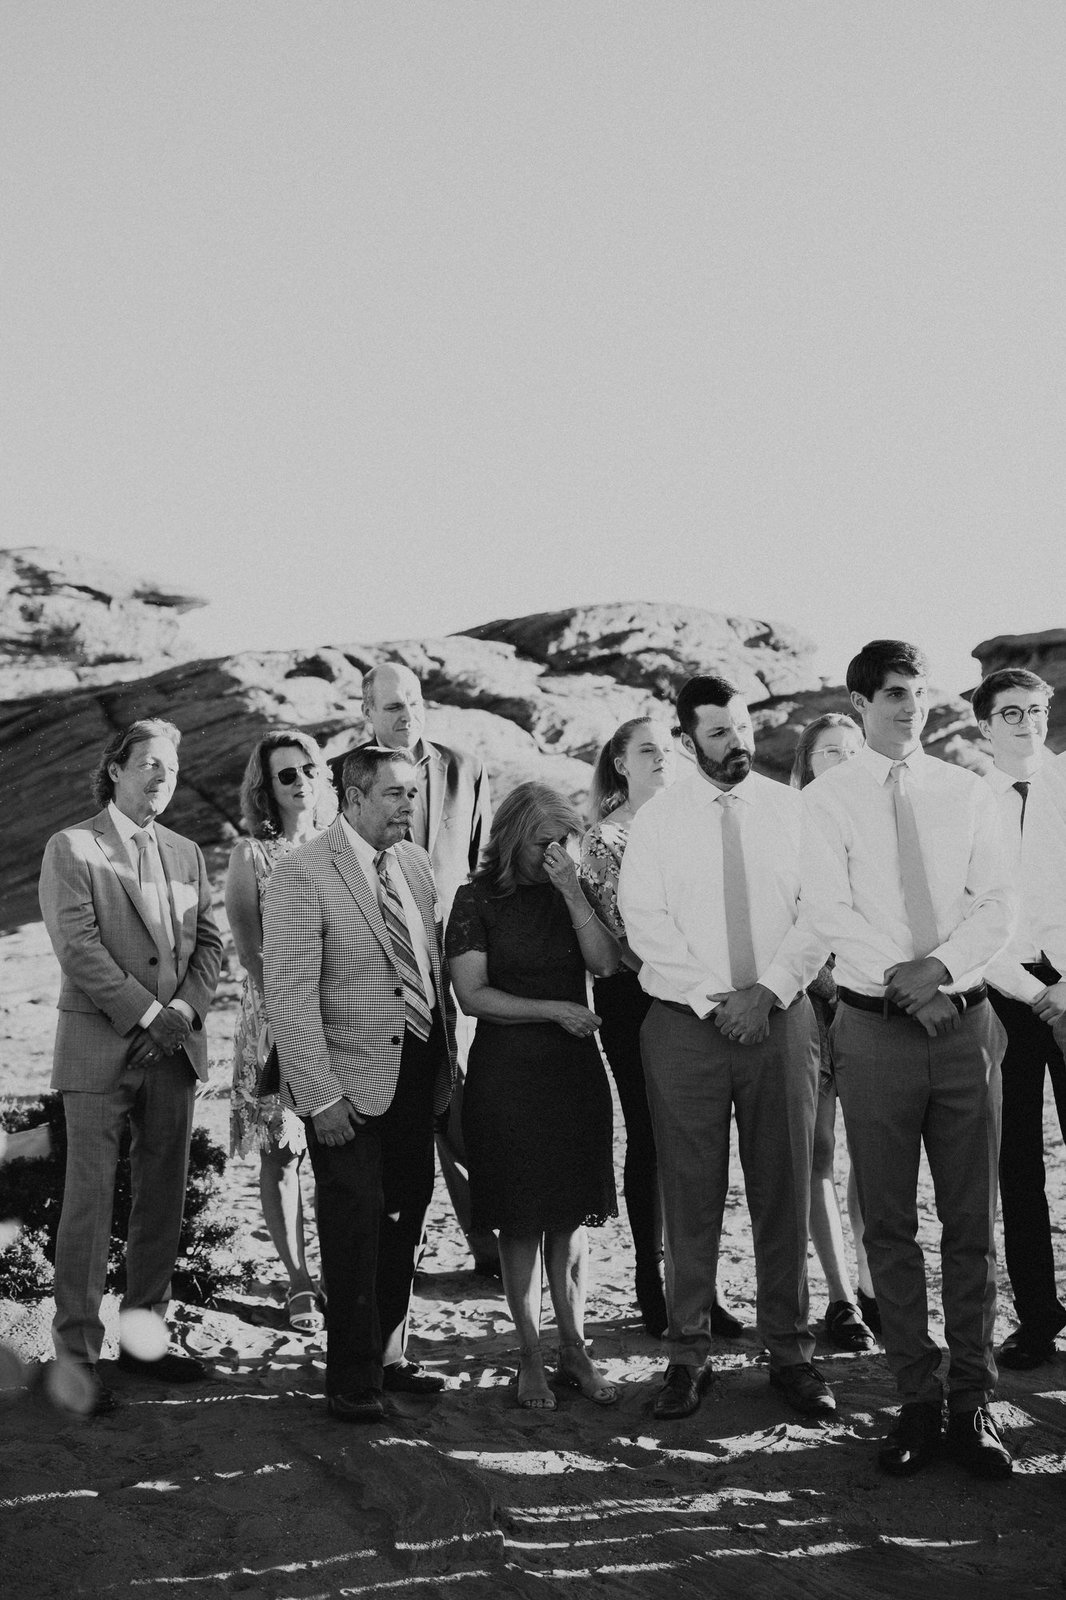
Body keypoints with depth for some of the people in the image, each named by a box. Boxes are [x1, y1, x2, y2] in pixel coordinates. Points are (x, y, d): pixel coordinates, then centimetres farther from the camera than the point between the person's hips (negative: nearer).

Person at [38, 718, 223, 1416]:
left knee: (164, 1200, 9)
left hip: (175, 1046, 6)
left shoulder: (187, 854, 16)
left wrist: (183, 1010, -7)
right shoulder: (71, 848, -2)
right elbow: (78, 946, -11)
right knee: (90, 1201, -3)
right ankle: (79, 1352, 4)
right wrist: (146, 1013, -15)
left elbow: (210, 941, 11)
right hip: (101, 1050, -6)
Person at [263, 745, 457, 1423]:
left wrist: (450, 1056, 10)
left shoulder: (415, 863, 9)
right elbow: (290, 996, -14)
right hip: (349, 1080, -6)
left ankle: (389, 1354, 29)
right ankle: (354, 1377, 11)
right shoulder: (303, 874, -12)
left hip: (419, 1070, 7)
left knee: (406, 1215, 13)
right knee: (356, 1221, -2)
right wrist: (320, 1097, -17)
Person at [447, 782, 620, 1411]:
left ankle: (575, 1351, 17)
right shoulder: (480, 897, -3)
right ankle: (532, 1358, 12)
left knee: (571, 1219, 7)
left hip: (576, 1067, 3)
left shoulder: (575, 891, 7)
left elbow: (606, 962, -8)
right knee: (521, 1221, 2)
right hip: (507, 1071, -3)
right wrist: (552, 1010, -13)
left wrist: (571, 891, -15)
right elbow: (472, 994, -9)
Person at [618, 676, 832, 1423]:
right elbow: (647, 925, -4)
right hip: (686, 1024, -1)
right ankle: (688, 1355, 10)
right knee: (691, 1197, 2)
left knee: (785, 1192, 5)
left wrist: (767, 990, -11)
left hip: (781, 1018, 1)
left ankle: (791, 1352, 14)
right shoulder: (657, 821, 3)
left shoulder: (793, 810, 6)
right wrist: (714, 1000, -11)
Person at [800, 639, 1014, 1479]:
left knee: (973, 1222, 4)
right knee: (890, 1225, 4)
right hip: (875, 1026, -2)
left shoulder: (967, 793, 8)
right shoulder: (828, 799, 2)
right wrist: (905, 980, -18)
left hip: (965, 1021, 2)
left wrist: (942, 964, -16)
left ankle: (973, 1402, 13)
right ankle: (917, 1401, 13)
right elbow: (830, 912, -8)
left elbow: (996, 906, 1)